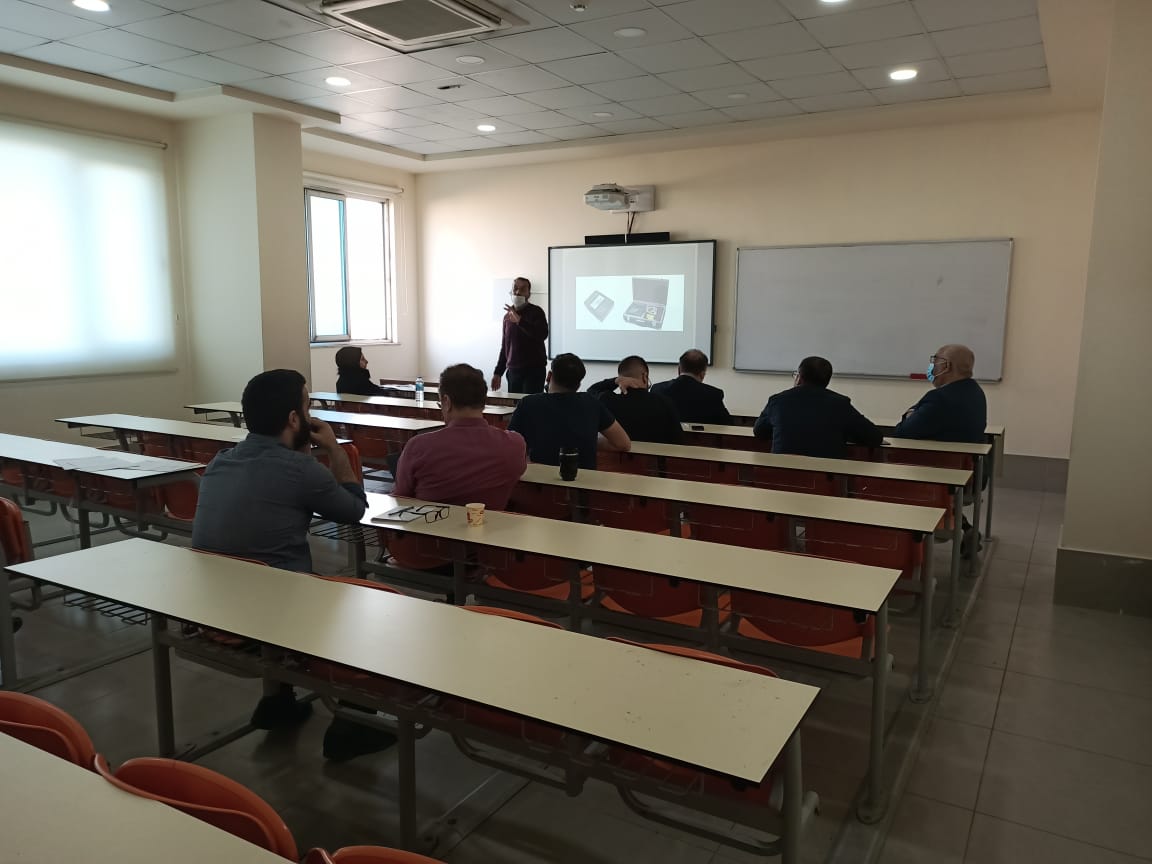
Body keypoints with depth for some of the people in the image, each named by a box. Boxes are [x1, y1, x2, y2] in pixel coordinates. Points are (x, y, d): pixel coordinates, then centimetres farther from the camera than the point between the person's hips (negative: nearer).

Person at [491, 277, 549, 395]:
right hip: (512, 371, 5)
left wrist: (519, 320, -31)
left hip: (534, 370, -5)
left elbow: (542, 334, -22)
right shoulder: (508, 315, 14)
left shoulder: (536, 312, -3)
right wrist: (498, 372, 18)